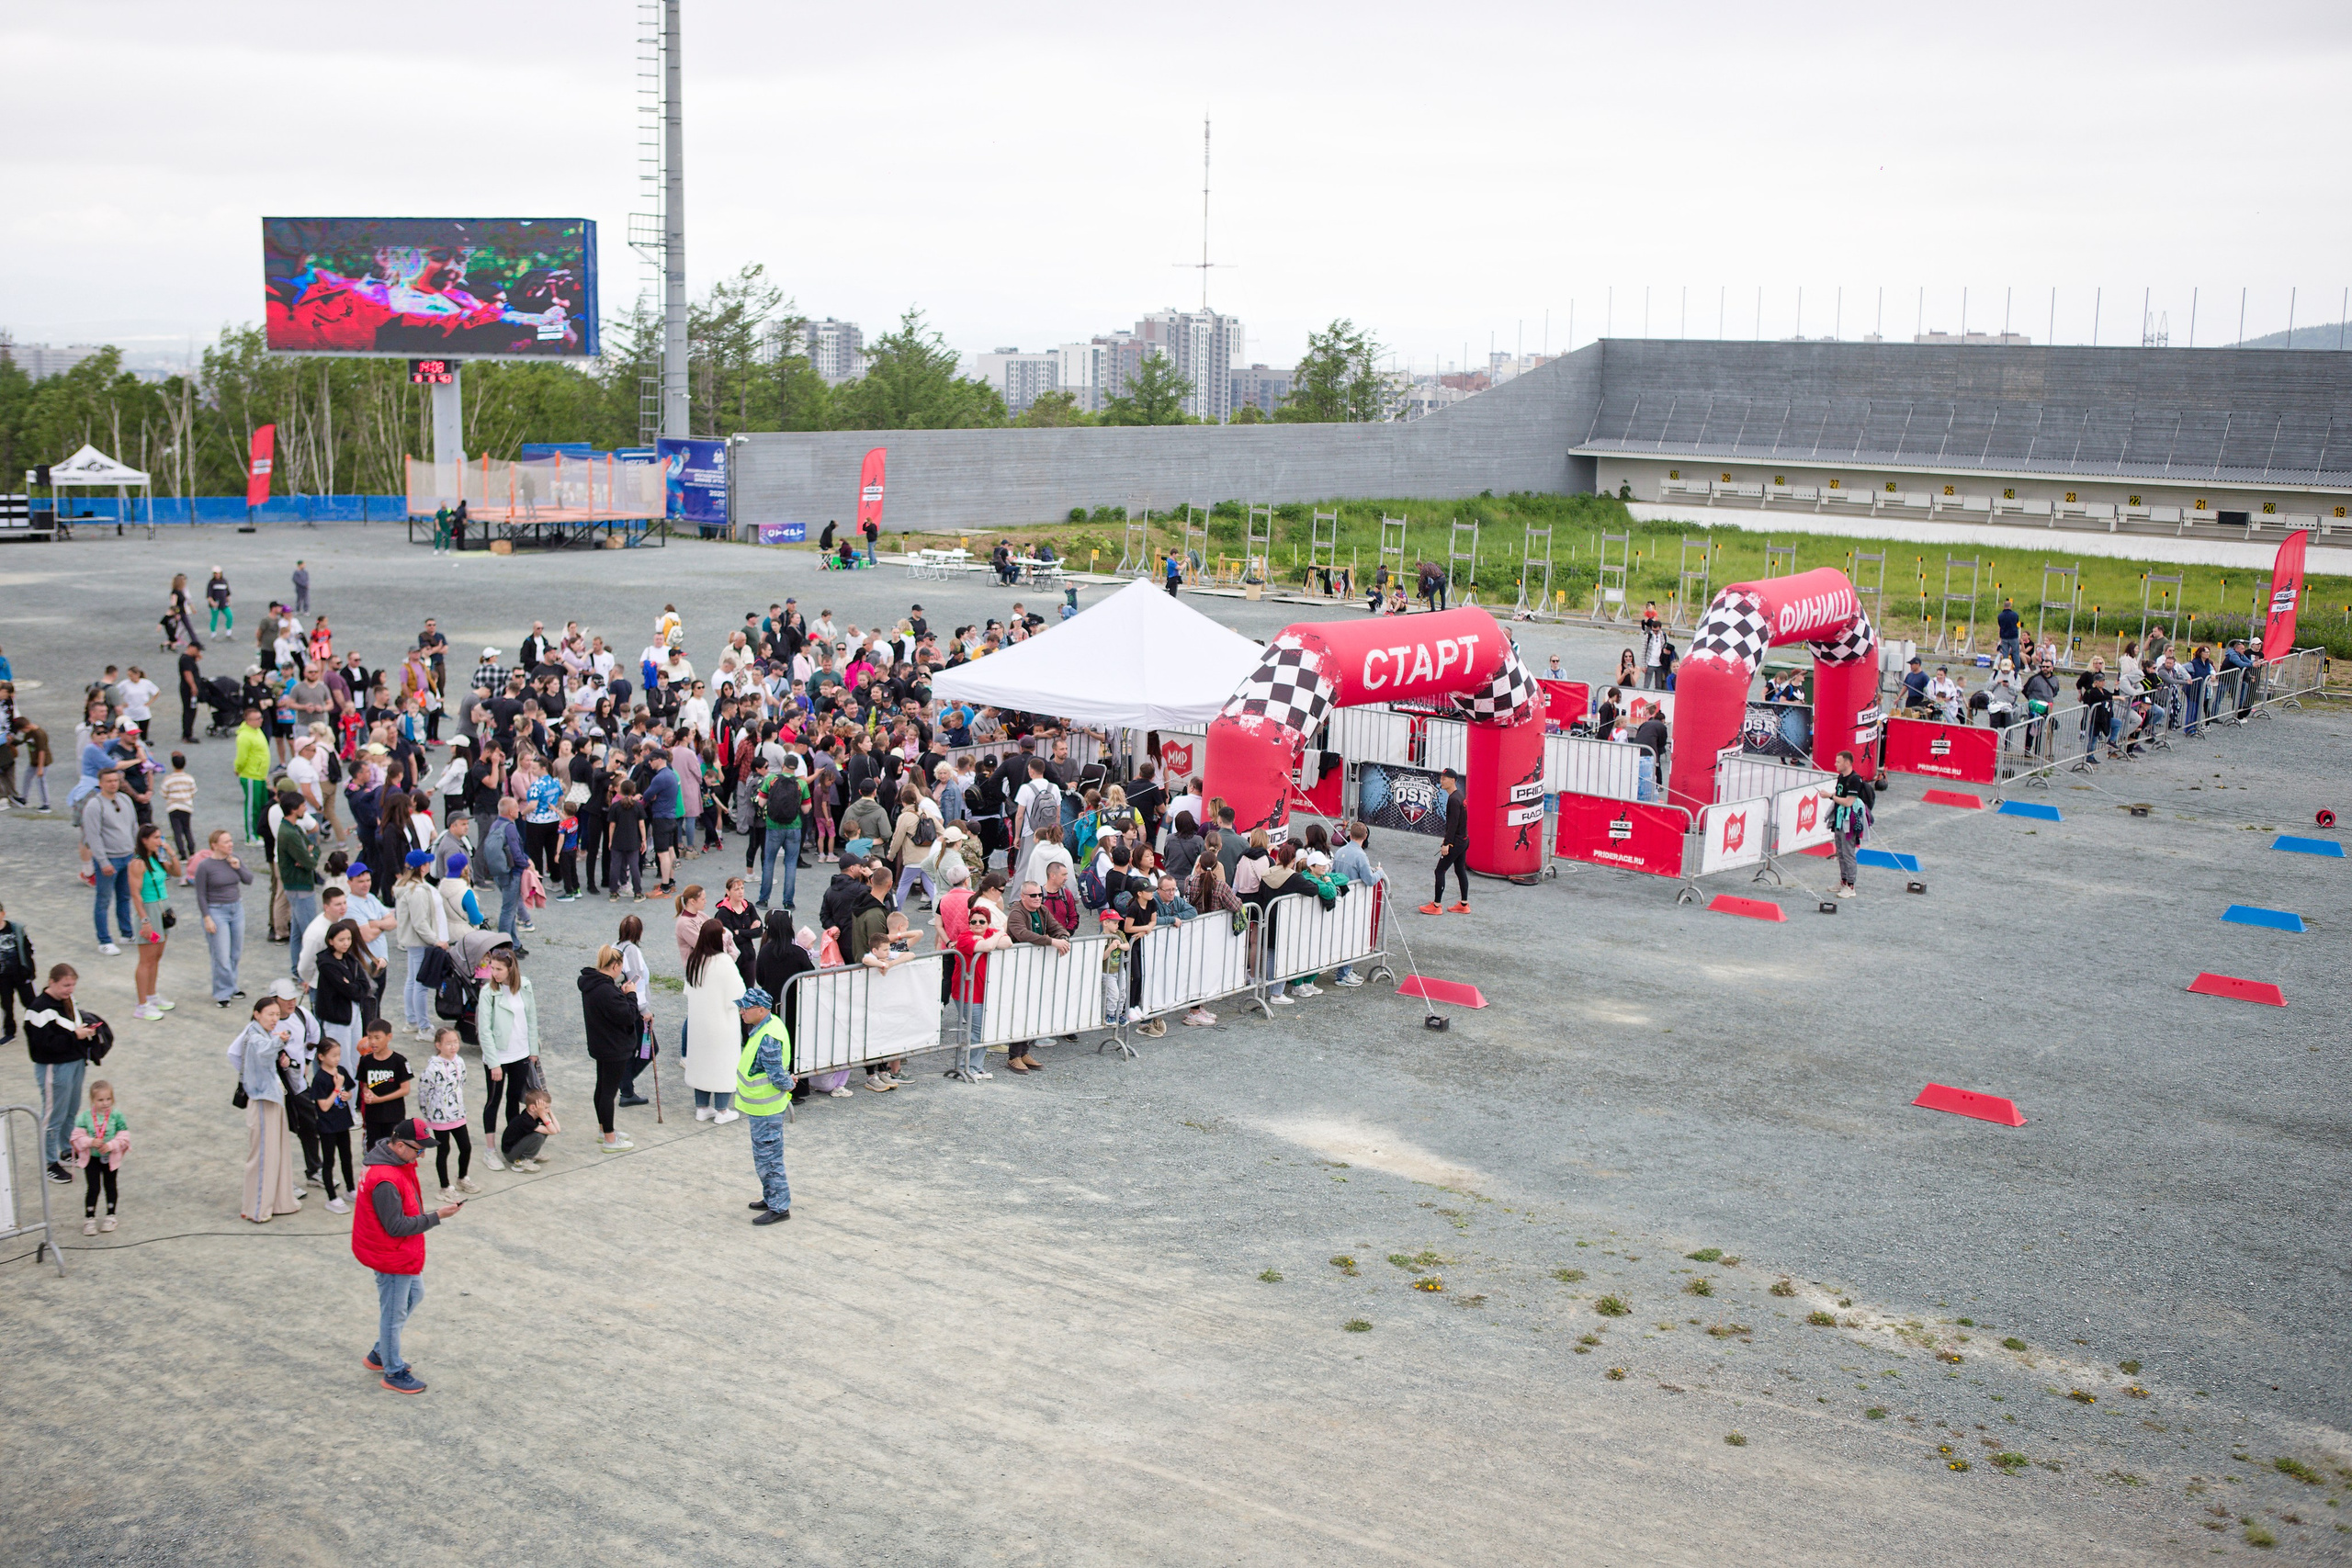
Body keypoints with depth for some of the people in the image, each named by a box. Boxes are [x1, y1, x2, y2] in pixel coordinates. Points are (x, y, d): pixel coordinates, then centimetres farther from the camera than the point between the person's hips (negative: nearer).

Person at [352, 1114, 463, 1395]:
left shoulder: (399, 1164, 0)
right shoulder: (385, 1182, -32)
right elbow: (396, 1227, -27)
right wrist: (436, 1216, -25)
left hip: (404, 1254, 10)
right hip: (391, 1258, -10)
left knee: (414, 1295, 25)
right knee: (394, 1314, 6)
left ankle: (380, 1354, 38)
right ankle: (394, 1372, 24)